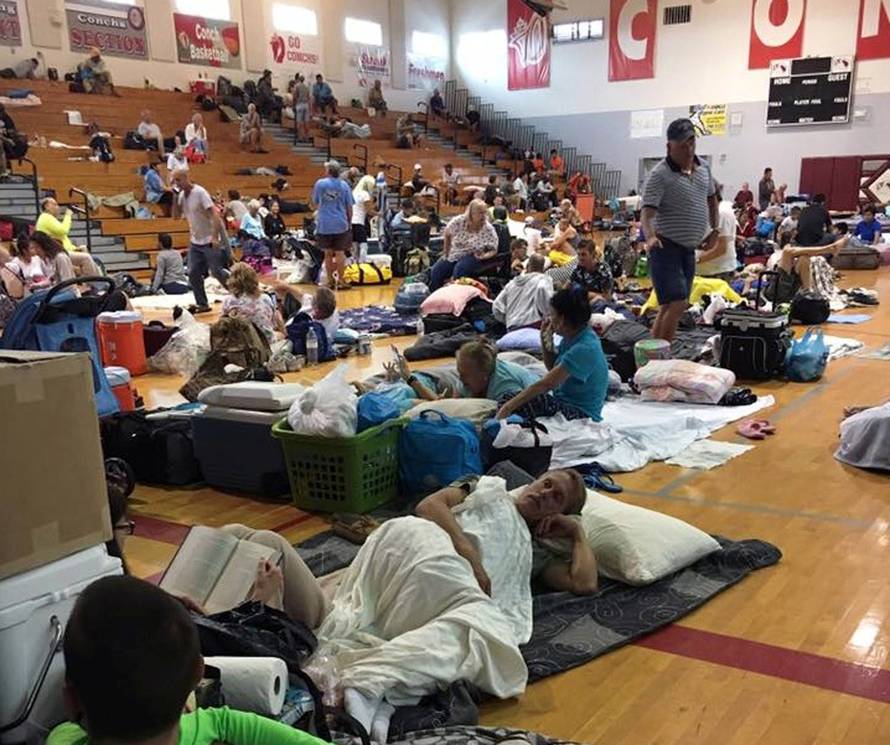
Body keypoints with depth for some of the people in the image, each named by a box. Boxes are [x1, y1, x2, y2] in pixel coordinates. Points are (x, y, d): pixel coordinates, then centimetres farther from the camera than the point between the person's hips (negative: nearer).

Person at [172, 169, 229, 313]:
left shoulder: (200, 192, -16)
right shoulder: (181, 195, 6)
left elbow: (214, 215, -20)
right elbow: (176, 215, 8)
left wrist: (215, 237, -27)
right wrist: (175, 197, -5)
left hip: (209, 241, -7)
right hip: (195, 242, 7)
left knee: (217, 272, -3)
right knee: (193, 274, 2)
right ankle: (202, 305, 10)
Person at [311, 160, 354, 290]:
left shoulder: (320, 184, -1)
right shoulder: (344, 185, -1)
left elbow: (315, 204, 10)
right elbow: (349, 207, 1)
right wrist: (349, 222, 14)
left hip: (324, 224, 1)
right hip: (341, 224, -1)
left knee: (328, 253, 9)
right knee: (340, 253, 3)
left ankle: (330, 280, 13)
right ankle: (340, 281, 3)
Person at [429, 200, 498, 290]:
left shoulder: (488, 229, -16)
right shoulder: (459, 221, -13)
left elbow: (493, 250, -8)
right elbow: (447, 234, 6)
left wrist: (484, 256, -27)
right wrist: (446, 251, 9)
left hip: (473, 256, -3)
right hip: (453, 254, 3)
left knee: (459, 270, -33)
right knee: (435, 272, -13)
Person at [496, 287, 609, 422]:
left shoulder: (584, 349, -23)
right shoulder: (572, 337, 5)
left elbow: (547, 384, -24)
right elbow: (553, 367, 22)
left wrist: (509, 407, -23)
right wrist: (546, 341, 4)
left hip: (581, 414, -9)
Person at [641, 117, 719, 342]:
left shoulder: (703, 167, 9)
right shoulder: (660, 174, -14)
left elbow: (711, 197, 26)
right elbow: (648, 210, -22)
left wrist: (715, 230, 19)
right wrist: (650, 236, -40)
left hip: (689, 249, 8)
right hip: (666, 247, -7)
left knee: (668, 307, 10)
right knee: (677, 304, -18)